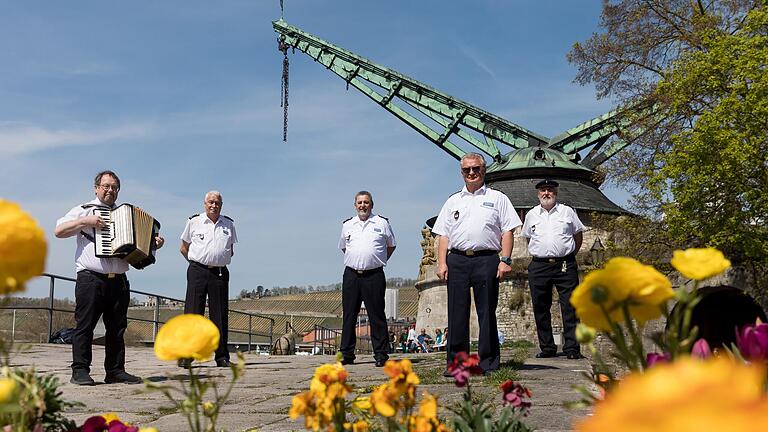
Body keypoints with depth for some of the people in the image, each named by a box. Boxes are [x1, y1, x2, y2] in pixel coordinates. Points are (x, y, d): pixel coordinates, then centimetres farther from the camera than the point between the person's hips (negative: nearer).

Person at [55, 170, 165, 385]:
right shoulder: (84, 210, 9)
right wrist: (86, 221, -10)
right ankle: (80, 371, -3)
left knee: (117, 327, 5)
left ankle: (116, 371, 10)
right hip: (91, 278, -5)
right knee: (84, 325, -6)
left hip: (118, 279, 5)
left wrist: (153, 244, 11)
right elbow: (58, 231, -1)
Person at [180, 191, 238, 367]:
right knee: (193, 312, -5)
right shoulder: (194, 222, 6)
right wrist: (198, 262, 10)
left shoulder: (228, 224, 13)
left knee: (220, 315, 3)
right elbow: (184, 248, 13)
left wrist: (219, 262, 11)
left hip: (220, 273, 2)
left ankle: (222, 357, 8)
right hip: (197, 272, -2)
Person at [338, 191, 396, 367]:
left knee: (377, 316, -1)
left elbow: (391, 245, 16)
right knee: (348, 315, 5)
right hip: (351, 275, 3)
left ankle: (380, 354, 4)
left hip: (374, 275, -3)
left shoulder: (382, 223, 5)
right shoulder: (347, 225, 13)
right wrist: (355, 261, 14)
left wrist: (379, 261, 10)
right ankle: (346, 354, 12)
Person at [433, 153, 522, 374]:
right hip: (456, 260, 2)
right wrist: (442, 263, 3)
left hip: (487, 260, -2)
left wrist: (505, 260, -7)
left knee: (487, 313, 0)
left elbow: (507, 231, 5)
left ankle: (488, 363, 7)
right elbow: (444, 235, 15)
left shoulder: (497, 198, 12)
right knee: (457, 314, 1)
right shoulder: (453, 201, 19)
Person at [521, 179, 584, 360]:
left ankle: (572, 348, -1)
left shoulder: (567, 212, 8)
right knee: (540, 309, 3)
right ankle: (547, 348, 12)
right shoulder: (531, 215, 12)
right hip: (538, 267, 2)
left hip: (565, 265, -2)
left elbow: (578, 235, 17)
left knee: (570, 308, -5)